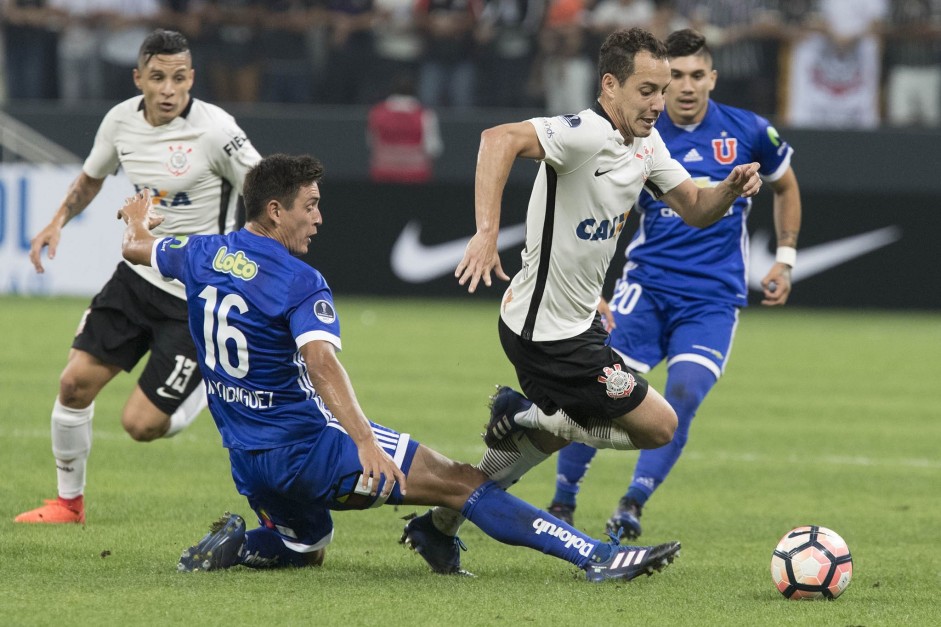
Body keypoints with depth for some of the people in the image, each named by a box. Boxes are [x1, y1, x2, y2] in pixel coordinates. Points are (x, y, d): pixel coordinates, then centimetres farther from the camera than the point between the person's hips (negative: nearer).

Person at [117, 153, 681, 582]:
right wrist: (365, 444, -42)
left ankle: (235, 544, 1)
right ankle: (596, 555, -19)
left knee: (306, 549, 33)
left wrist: (139, 218, 51)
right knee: (462, 482, -10)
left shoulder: (204, 255, 5)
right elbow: (321, 363, -32)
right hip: (305, 448, -8)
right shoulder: (301, 284, -16)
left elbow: (138, 249, 27)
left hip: (249, 463, 8)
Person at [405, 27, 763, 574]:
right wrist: (488, 233, -47)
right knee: (659, 425, -5)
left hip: (577, 321, 10)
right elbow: (501, 139, -39)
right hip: (549, 334, -10)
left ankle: (445, 520, 32)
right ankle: (526, 416, 3)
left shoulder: (644, 143, 6)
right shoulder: (588, 134, -24)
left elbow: (695, 209, 13)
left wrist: (731, 188, -9)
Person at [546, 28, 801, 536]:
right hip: (647, 285, 0)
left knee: (684, 392, -22)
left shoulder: (748, 131, -1)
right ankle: (562, 504, 6)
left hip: (714, 298, 0)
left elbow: (785, 186, 19)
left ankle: (633, 505, -16)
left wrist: (785, 259, 11)